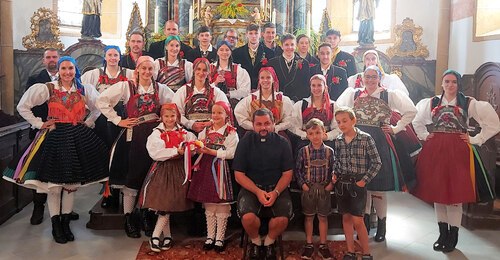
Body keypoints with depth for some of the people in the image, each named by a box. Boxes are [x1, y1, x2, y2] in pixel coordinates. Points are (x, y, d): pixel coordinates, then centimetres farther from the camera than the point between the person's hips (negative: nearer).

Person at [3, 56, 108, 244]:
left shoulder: (84, 90, 4)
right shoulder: (47, 89, -4)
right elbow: (23, 106, 1)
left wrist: (88, 123, 9)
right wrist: (39, 124, -3)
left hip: (78, 138, 2)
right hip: (55, 137, -2)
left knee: (71, 184, 8)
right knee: (54, 184, 1)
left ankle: (66, 223, 21)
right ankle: (56, 226, 14)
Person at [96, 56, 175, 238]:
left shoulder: (160, 88, 7)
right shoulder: (126, 86, -1)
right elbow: (102, 101, -2)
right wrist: (118, 120, -4)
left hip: (154, 135, 3)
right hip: (134, 135, -3)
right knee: (133, 175, 0)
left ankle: (147, 216, 22)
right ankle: (128, 218, 15)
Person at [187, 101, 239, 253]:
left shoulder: (231, 133, -3)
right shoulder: (205, 131, 14)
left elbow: (230, 153, -13)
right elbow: (199, 148, 13)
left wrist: (211, 151, -18)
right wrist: (196, 148, -10)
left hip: (220, 169, -5)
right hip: (205, 169, 5)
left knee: (221, 206, 0)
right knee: (209, 206, 11)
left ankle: (219, 238, 12)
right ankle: (210, 236, 22)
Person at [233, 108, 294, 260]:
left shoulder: (282, 143, 1)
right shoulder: (245, 142, -1)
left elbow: (287, 173, 2)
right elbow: (239, 175, -3)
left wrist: (275, 192, -16)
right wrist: (258, 192, -17)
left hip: (277, 188, 1)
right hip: (251, 188, 0)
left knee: (283, 219, -26)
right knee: (248, 217, -29)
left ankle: (269, 242, 7)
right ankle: (255, 242, 5)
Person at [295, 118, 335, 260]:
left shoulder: (329, 151, -2)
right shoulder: (303, 151, -5)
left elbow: (333, 170, 3)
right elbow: (297, 170, -1)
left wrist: (331, 183, -8)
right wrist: (302, 184, -9)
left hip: (324, 189, 1)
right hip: (308, 188, -1)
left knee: (323, 217, 10)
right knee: (309, 217, 10)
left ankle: (323, 245, 23)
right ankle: (309, 245, 23)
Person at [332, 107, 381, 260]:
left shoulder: (366, 138, -10)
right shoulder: (338, 140, 3)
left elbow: (377, 163, -7)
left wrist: (365, 180, -11)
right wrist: (335, 174, 0)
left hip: (357, 184, -4)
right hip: (341, 184, 5)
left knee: (357, 221, -4)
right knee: (346, 218, 11)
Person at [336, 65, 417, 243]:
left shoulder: (389, 95, 5)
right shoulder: (353, 94, 10)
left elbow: (411, 111, 5)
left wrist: (396, 128, 1)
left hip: (380, 142, -2)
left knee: (379, 183, 0)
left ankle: (381, 225, 15)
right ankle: (365, 222, 18)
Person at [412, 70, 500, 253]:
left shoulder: (469, 103, 0)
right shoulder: (431, 103, 8)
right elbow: (416, 122, 23)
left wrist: (475, 140, -2)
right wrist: (424, 136, 10)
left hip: (458, 152, -3)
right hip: (434, 151, 3)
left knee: (456, 193, -1)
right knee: (437, 192, 7)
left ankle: (453, 236, 14)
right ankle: (442, 234, 21)